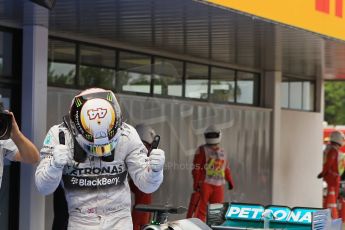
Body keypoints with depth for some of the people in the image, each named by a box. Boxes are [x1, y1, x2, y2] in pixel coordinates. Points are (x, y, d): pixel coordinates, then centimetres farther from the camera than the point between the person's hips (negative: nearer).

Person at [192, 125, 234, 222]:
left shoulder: (222, 152, 17)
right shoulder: (202, 150, 0)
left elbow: (226, 168, 25)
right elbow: (196, 168, -5)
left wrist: (230, 181, 19)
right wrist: (196, 183, -12)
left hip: (219, 185, 5)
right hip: (205, 183, -5)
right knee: (202, 207, -8)